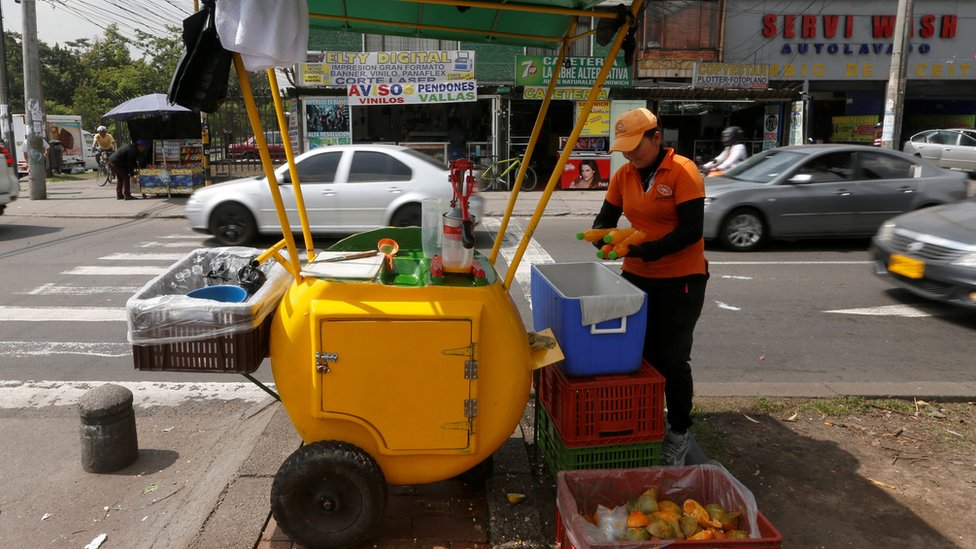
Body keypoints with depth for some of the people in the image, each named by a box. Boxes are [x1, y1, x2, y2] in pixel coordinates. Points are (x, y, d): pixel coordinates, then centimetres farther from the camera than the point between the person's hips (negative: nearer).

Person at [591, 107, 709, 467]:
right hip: (637, 277, 5)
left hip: (680, 279, -5)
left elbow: (691, 230, -20)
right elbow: (607, 217, 8)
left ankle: (679, 434, 19)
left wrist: (644, 250, -27)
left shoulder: (683, 172, -14)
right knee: (642, 354, 9)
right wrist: (601, 235, -16)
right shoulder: (624, 175, 5)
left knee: (673, 359, 0)